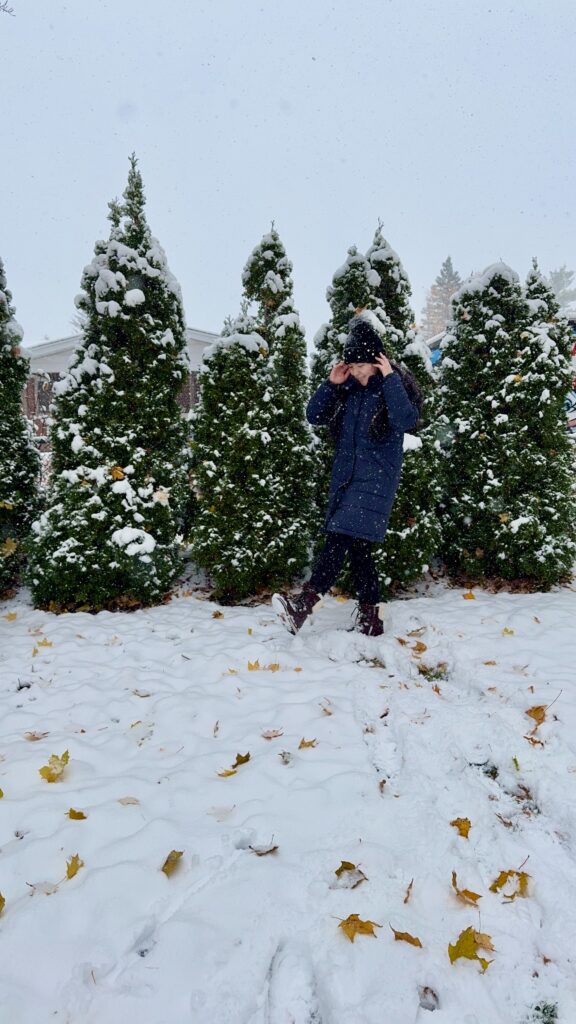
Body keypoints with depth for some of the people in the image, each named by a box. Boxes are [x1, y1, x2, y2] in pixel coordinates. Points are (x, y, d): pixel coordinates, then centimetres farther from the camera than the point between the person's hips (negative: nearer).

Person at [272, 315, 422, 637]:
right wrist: (331, 384, 0)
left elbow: (408, 420, -22)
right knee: (358, 546, 7)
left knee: (342, 537, -18)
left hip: (377, 477, -6)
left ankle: (303, 604, -21)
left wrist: (390, 379, -20)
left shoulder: (396, 386, -4)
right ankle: (370, 618, 16)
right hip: (346, 475, 7)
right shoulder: (348, 389, 11)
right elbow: (315, 417, 11)